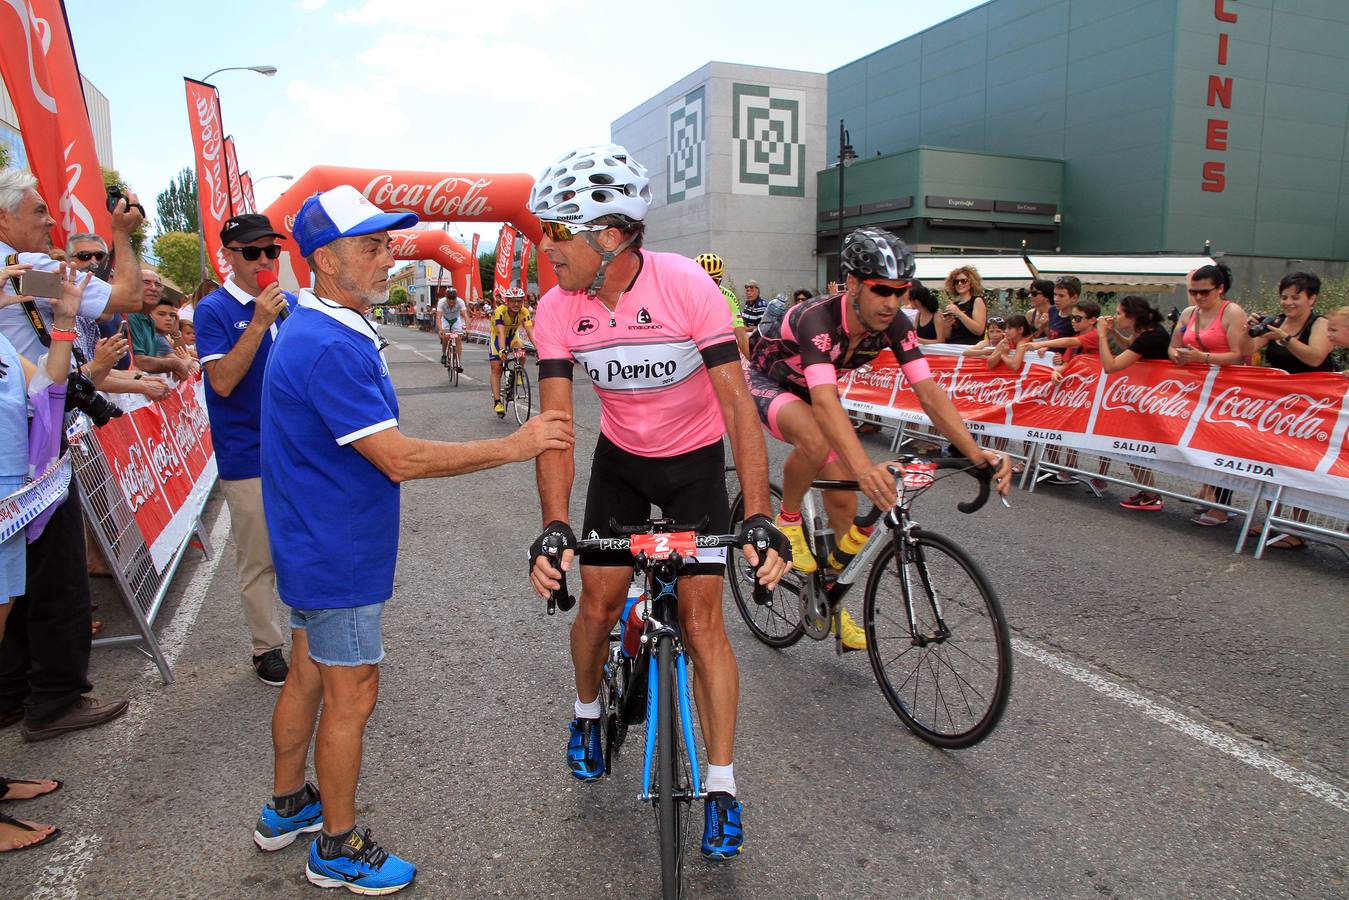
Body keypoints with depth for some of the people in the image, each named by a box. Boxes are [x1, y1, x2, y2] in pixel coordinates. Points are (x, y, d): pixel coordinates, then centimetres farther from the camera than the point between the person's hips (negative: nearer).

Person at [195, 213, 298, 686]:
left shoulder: (292, 303, 8)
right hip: (248, 457, -5)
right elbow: (222, 381, -18)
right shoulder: (214, 309, -7)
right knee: (258, 560, 5)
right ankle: (266, 647, 20)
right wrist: (259, 322, -22)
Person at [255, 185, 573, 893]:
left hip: (316, 547, 10)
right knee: (351, 696, 4)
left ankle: (286, 809, 41)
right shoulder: (330, 347, -26)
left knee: (307, 677, 22)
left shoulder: (319, 330, 9)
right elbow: (400, 459, -28)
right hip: (337, 557, -10)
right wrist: (515, 445, -23)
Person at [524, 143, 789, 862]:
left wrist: (758, 518, -38)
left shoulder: (686, 285, -27)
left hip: (695, 459, -3)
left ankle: (721, 787, 13)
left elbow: (737, 405, -29)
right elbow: (556, 424, -20)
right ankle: (588, 712, 36)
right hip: (620, 458, 3)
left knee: (701, 620, -3)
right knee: (598, 604, 3)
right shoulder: (558, 309, -17)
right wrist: (553, 528, -34)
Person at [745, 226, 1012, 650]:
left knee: (843, 498, -1)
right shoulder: (817, 319, -38)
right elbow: (825, 401, -52)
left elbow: (928, 391, -25)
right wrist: (864, 468, -65)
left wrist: (975, 452, -38)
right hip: (768, 384, -6)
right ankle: (787, 520, -11)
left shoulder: (893, 325, -20)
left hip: (812, 394, 6)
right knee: (816, 439, -39)